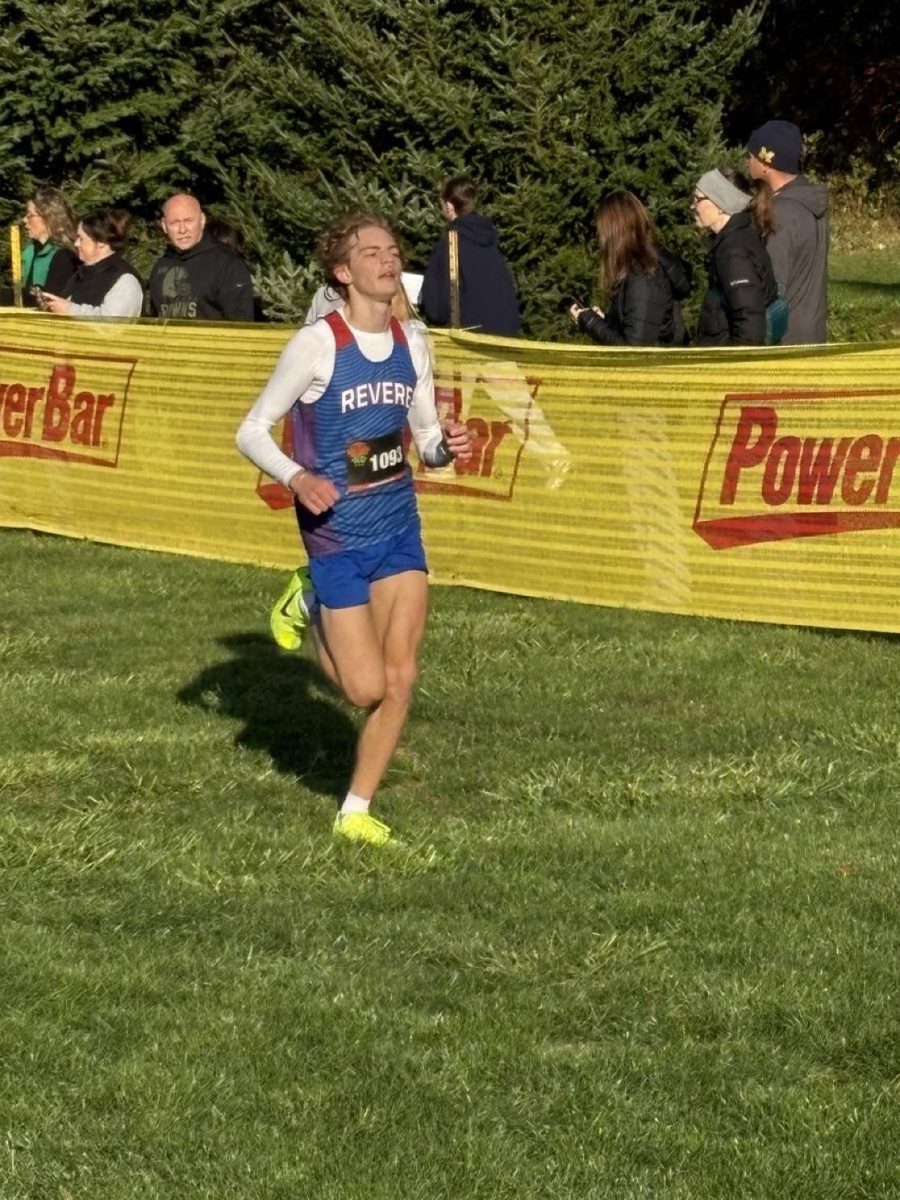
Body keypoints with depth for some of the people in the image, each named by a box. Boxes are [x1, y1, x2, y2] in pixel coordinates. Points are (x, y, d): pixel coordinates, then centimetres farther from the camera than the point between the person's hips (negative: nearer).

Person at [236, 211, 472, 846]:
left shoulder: (411, 343, 5)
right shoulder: (317, 343, -14)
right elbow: (252, 431, -9)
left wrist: (446, 445, -9)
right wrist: (297, 478, -27)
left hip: (399, 523, 5)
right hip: (336, 531, -5)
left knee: (401, 678, -1)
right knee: (367, 689, -4)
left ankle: (356, 812, 15)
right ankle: (311, 606, 26)